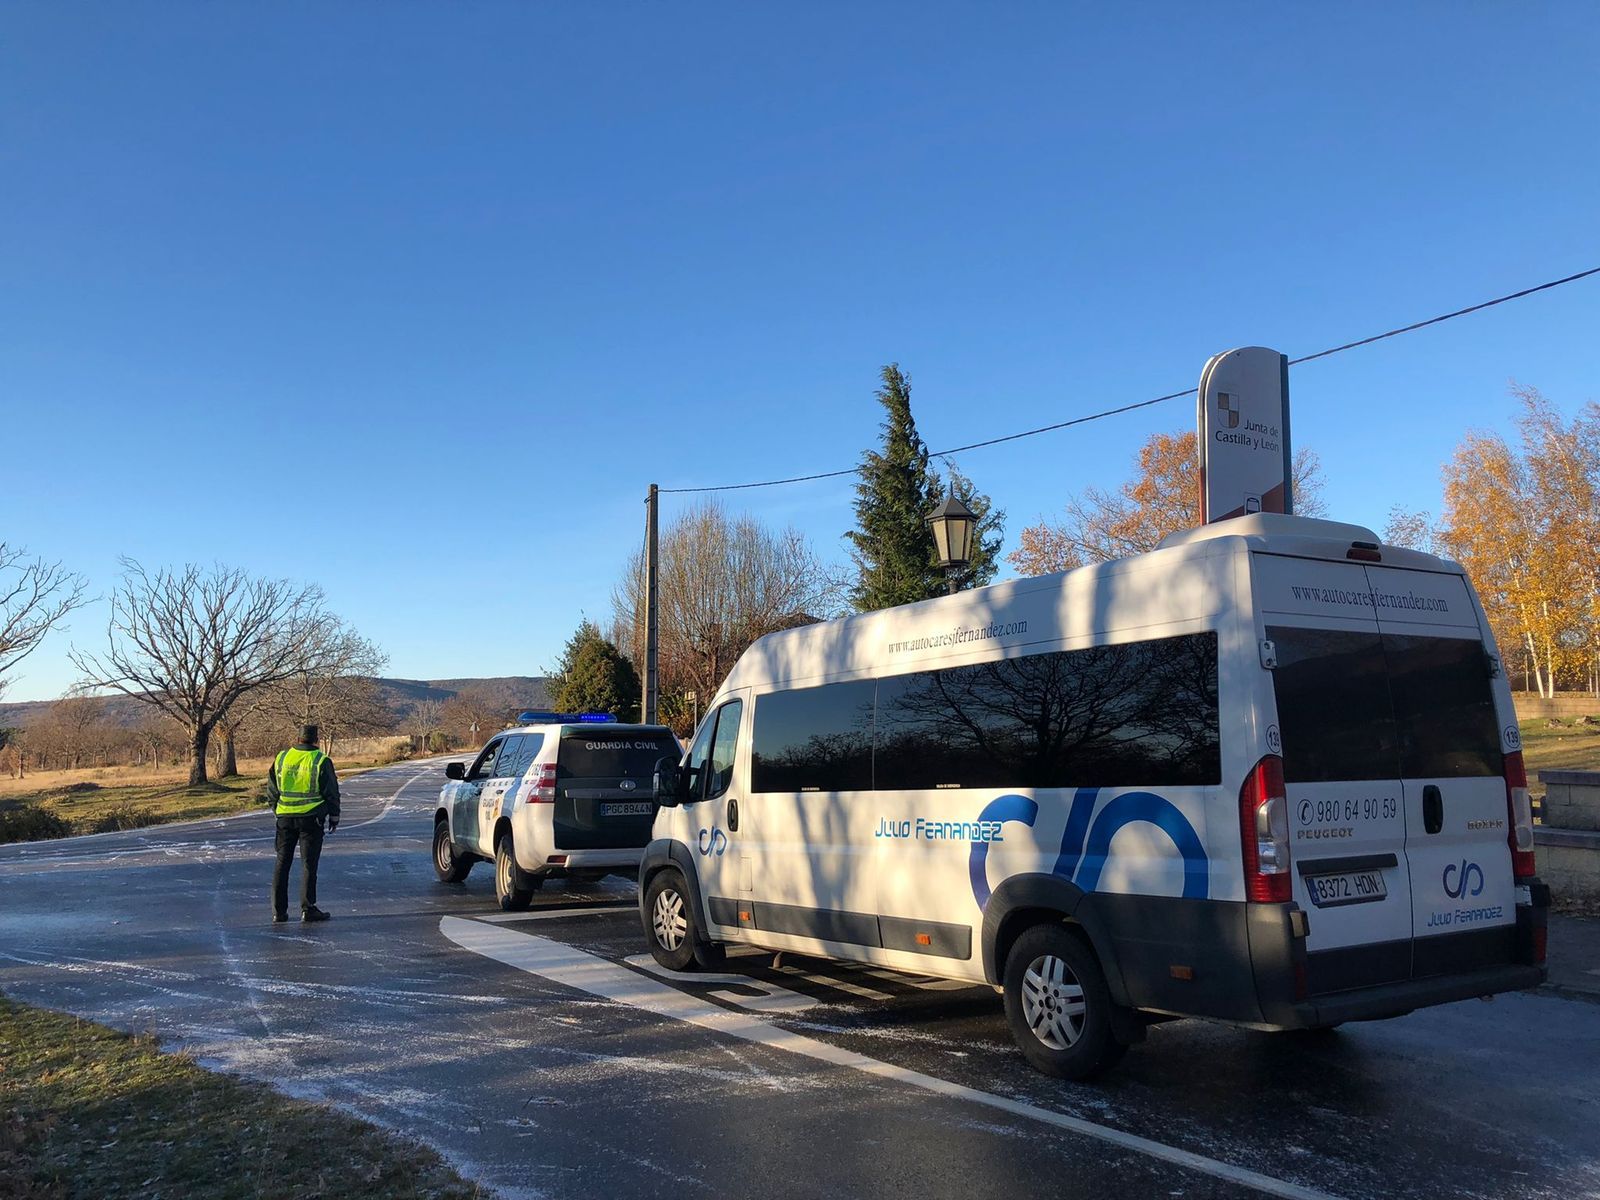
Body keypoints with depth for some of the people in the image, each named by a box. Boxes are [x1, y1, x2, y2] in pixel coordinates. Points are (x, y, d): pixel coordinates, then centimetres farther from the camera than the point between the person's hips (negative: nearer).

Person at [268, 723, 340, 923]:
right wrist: (334, 817, 8)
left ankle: (279, 911, 12)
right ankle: (308, 909, 2)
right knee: (309, 864, 2)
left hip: (285, 817, 3)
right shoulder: (321, 761, -7)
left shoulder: (281, 758, 4)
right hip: (311, 818, -3)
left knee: (282, 863, 11)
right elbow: (331, 793, -3)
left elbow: (271, 790, 11)